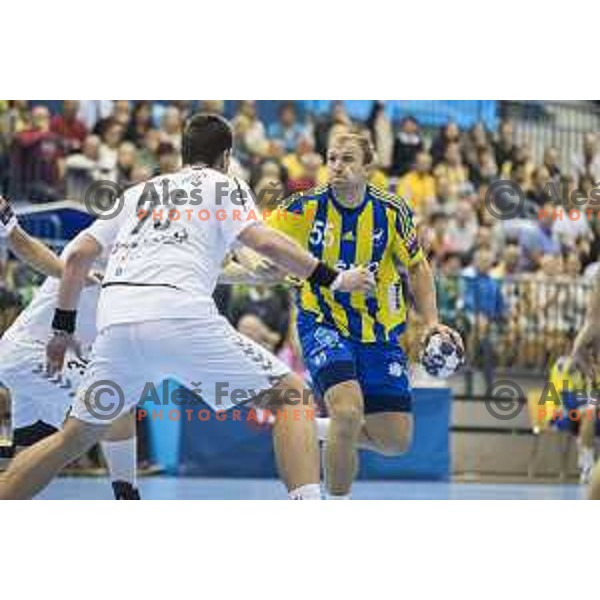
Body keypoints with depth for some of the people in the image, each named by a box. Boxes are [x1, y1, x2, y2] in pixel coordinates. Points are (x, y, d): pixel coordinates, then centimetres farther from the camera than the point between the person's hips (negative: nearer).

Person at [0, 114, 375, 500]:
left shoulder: (138, 192, 30)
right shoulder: (225, 186, 17)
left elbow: (79, 257, 25)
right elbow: (265, 243, -1)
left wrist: (63, 327, 33)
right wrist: (333, 279, 5)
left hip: (115, 322, 5)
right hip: (181, 316, -5)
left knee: (76, 437, 21)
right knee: (291, 392, 4)